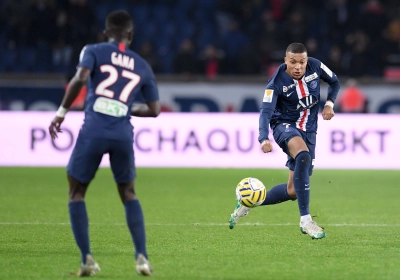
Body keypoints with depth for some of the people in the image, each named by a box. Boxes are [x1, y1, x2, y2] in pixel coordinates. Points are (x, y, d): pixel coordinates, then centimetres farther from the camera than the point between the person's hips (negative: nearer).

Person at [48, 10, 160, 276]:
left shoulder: (94, 51, 8)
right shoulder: (143, 66, 17)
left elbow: (81, 78, -12)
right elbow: (154, 110, 16)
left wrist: (62, 111, -5)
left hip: (93, 131, -2)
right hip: (123, 134, 2)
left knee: (76, 194, 13)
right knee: (129, 194, 21)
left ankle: (87, 258, 1)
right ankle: (142, 257, 7)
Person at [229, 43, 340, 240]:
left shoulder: (315, 66, -8)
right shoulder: (277, 82, -20)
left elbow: (334, 82, 11)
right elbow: (266, 111, -29)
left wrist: (329, 103, -7)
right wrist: (264, 139, -47)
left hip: (308, 130, 5)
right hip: (285, 125, -5)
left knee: (293, 191, 1)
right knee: (303, 156, -40)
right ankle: (305, 220, -37)